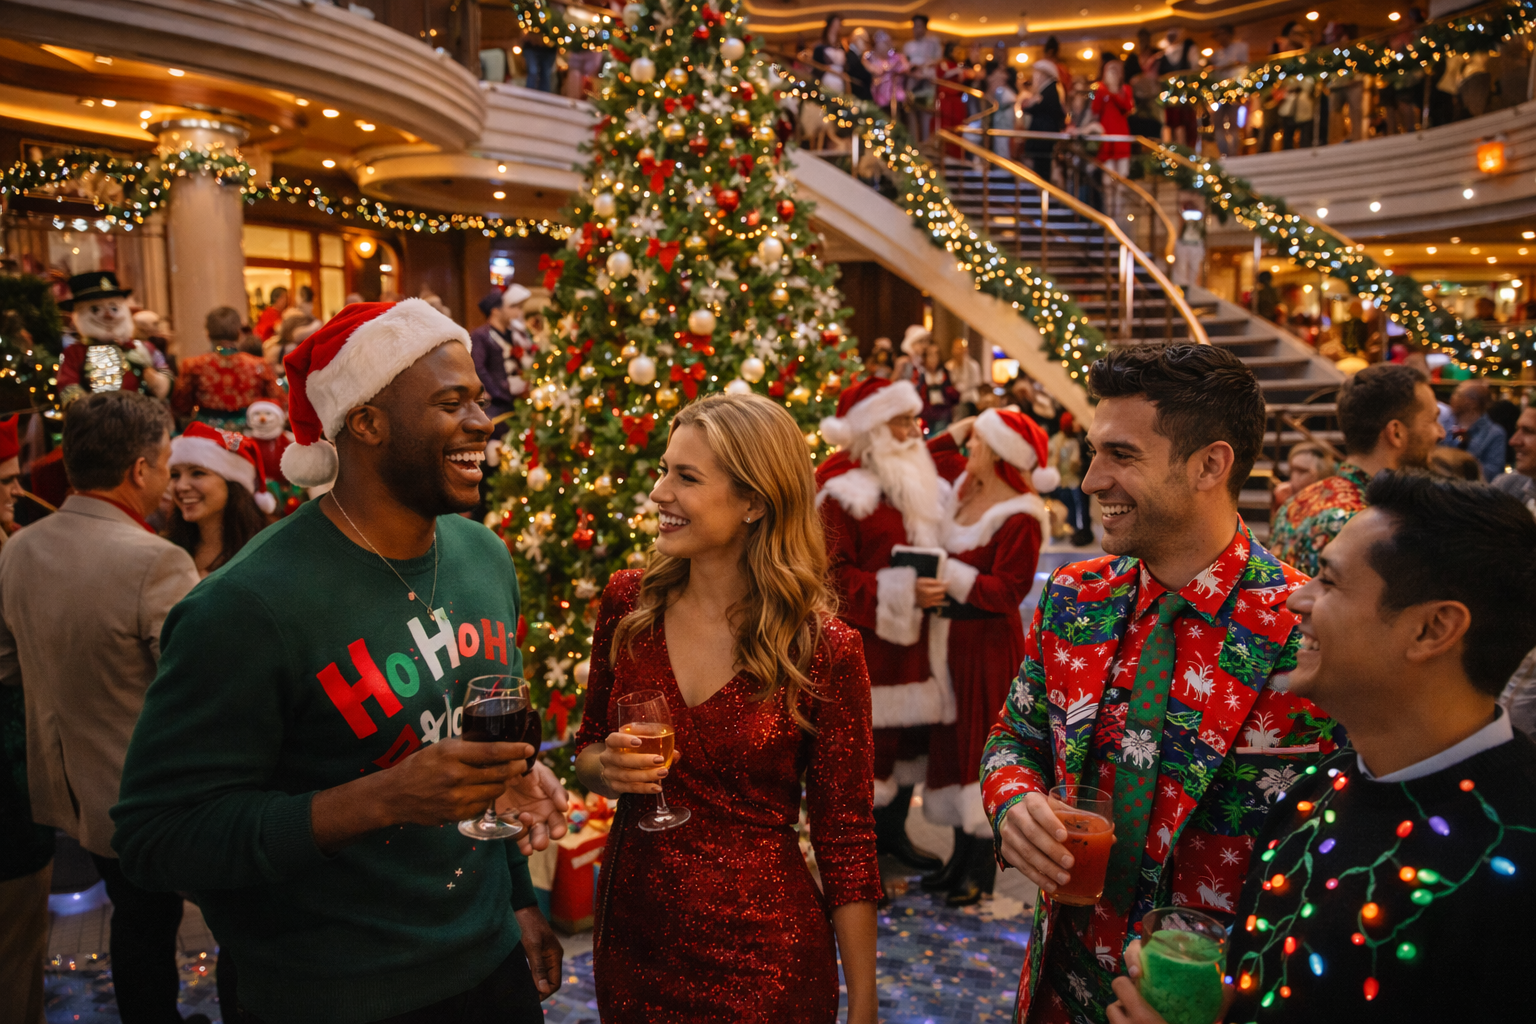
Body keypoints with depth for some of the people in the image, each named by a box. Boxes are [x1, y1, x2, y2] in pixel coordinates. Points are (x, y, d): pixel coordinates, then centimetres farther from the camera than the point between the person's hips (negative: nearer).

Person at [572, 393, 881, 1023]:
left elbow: (845, 839, -8)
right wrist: (607, 769, -14)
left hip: (763, 954, -4)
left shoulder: (825, 649, -16)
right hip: (632, 935, 4)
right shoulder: (629, 603, -5)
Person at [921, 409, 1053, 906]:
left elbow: (1006, 591, -20)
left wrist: (949, 576, -20)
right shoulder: (966, 490, 8)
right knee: (951, 737, 13)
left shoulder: (1019, 517, -17)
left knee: (981, 739, -1)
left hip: (988, 642, -9)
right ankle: (962, 854, 27)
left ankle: (982, 866, 12)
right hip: (951, 635, 9)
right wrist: (953, 431, 14)